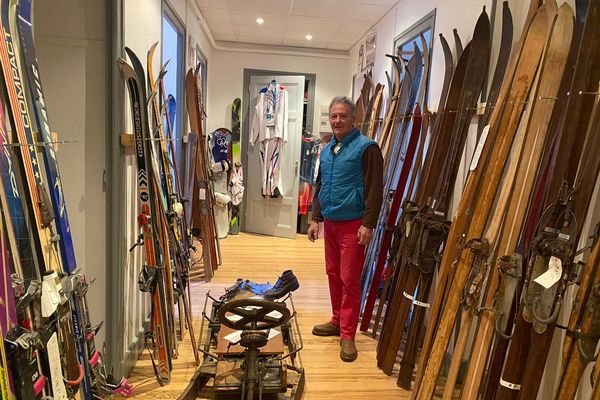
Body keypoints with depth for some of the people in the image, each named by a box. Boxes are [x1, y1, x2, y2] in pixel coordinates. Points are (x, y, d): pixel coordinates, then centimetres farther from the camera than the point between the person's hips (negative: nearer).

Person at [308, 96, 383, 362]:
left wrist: (368, 224, -18)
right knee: (333, 274, 16)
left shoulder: (366, 148, -9)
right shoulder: (327, 150, 13)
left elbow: (374, 189, -14)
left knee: (349, 279, -3)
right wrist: (316, 219, 14)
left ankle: (347, 334, 9)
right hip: (330, 223, 7)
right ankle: (337, 321, 32)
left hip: (353, 225, -7)